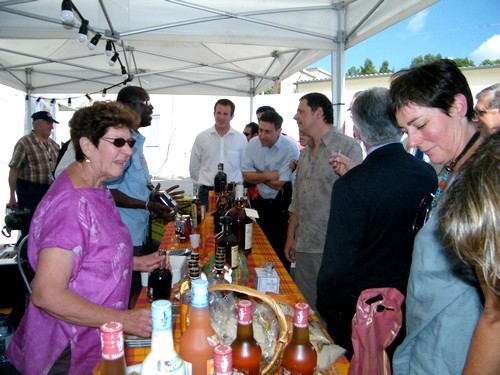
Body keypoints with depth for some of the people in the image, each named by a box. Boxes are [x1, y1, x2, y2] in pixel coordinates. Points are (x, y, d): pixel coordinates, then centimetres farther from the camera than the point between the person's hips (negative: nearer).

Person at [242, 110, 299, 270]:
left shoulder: (290, 148, -20)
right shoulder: (253, 144, -3)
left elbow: (279, 184, -21)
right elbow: (246, 175, -4)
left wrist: (258, 175, -9)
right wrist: (268, 175, -17)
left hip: (282, 205, -5)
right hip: (260, 202, 5)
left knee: (280, 250, 3)